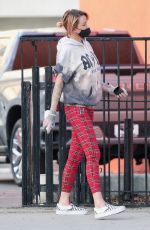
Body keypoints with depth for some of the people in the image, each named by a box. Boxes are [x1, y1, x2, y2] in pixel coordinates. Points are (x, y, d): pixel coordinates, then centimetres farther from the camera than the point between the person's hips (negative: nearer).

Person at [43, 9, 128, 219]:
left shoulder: (85, 45, 12)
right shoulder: (67, 50, -14)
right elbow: (59, 82, -13)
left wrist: (111, 89, 19)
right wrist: (51, 113, -12)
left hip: (88, 107, 9)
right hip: (75, 107, -9)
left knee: (76, 156, 10)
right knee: (93, 154, -16)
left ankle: (64, 203, 17)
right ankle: (100, 206, -22)